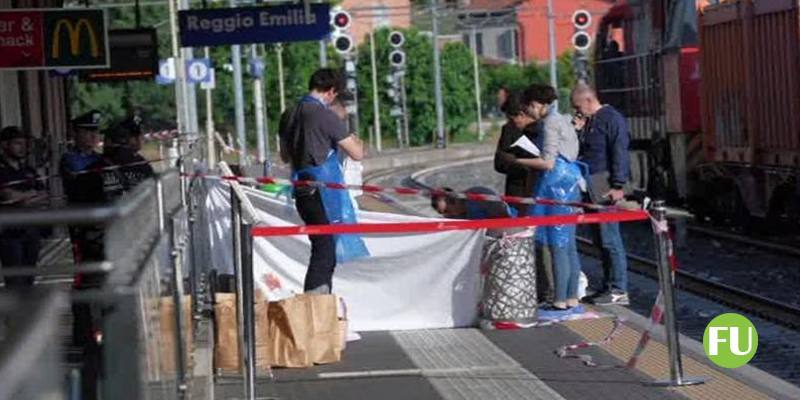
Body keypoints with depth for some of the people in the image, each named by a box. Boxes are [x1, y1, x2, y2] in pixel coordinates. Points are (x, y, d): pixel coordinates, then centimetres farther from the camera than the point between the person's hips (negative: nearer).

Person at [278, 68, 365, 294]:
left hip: (301, 192, 8)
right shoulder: (325, 116, -13)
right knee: (325, 252, -5)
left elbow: (285, 156, 23)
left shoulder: (289, 115, 10)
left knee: (321, 248, 16)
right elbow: (357, 154, -9)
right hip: (324, 194, -8)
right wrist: (356, 141, 12)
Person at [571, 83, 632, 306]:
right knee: (600, 239, 12)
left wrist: (618, 186, -19)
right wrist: (578, 131, 6)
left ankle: (619, 291, -6)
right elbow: (582, 152, 21)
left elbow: (620, 154, -15)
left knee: (610, 239, -8)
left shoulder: (612, 119, -9)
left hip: (605, 189, -9)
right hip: (591, 188, 9)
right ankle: (608, 287, 18)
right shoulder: (588, 122, 19)